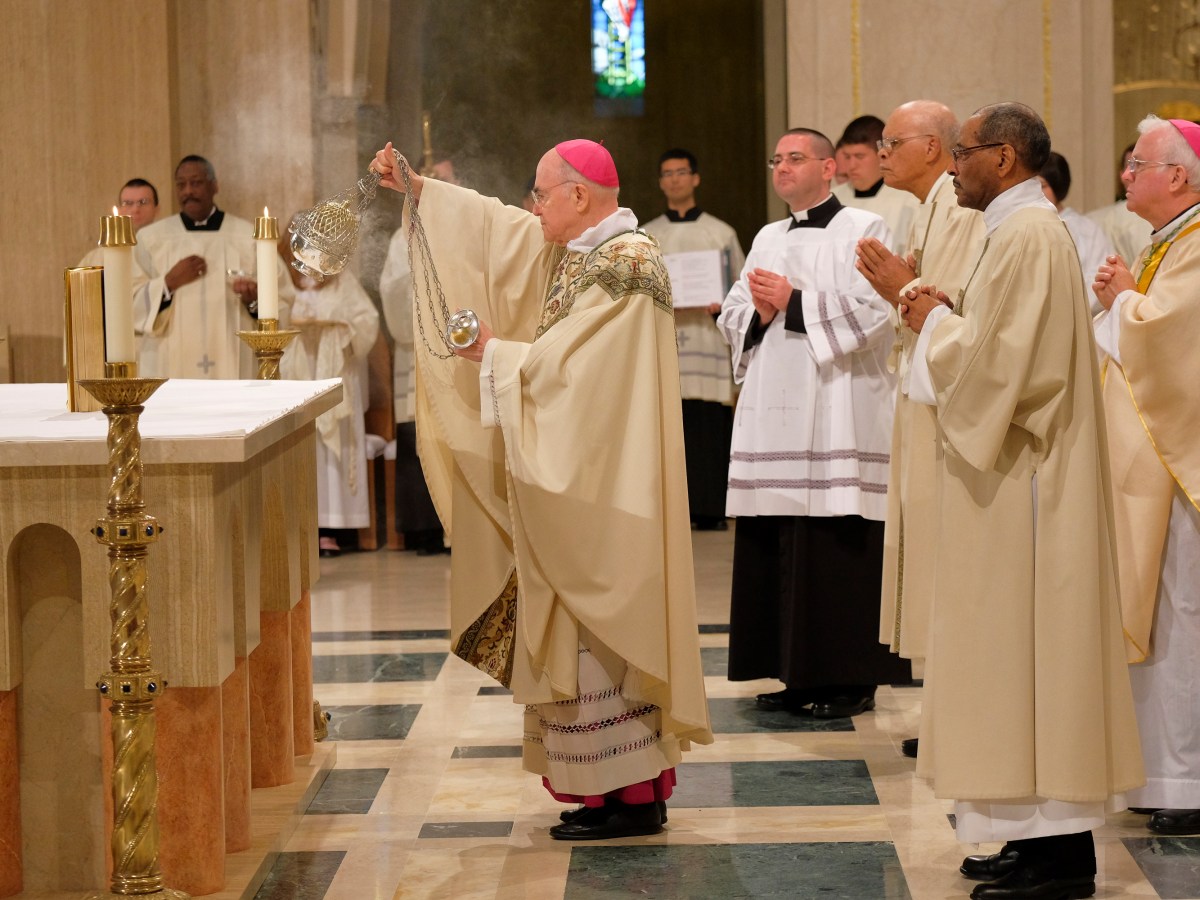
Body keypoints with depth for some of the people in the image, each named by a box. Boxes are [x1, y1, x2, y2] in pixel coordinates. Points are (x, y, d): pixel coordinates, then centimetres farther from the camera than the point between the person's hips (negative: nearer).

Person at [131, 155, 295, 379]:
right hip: (170, 367, 0)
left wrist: (255, 299, -15)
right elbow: (129, 305, 3)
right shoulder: (151, 238, 9)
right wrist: (169, 283, -10)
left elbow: (283, 303, 5)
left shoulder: (249, 237, 8)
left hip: (235, 366, 0)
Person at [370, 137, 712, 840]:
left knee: (602, 623, -6)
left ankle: (632, 797, 0)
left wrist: (490, 351, -10)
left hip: (600, 486, -10)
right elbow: (493, 225, 19)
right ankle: (619, 786, 16)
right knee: (587, 626, 11)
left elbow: (566, 367, -22)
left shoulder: (625, 268, -17)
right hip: (576, 482, 10)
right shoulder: (576, 250, 11)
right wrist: (415, 187, 14)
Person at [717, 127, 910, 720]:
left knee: (836, 553, -7)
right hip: (774, 415, 7)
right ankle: (798, 675, 13)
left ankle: (851, 679, -1)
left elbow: (872, 311, -13)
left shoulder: (862, 231, 0)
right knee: (776, 548, 5)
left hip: (837, 415, -7)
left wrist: (793, 302, -11)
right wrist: (761, 312, -5)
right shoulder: (768, 239, 21)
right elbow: (732, 315, 16)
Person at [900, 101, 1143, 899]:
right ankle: (1049, 836, 15)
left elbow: (995, 359, -22)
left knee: (1027, 640, -8)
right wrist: (948, 316, 10)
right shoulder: (1028, 228, 16)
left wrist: (934, 322, -6)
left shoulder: (1026, 236, -16)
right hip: (1024, 477, 11)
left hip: (1023, 482, -11)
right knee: (1029, 644, 11)